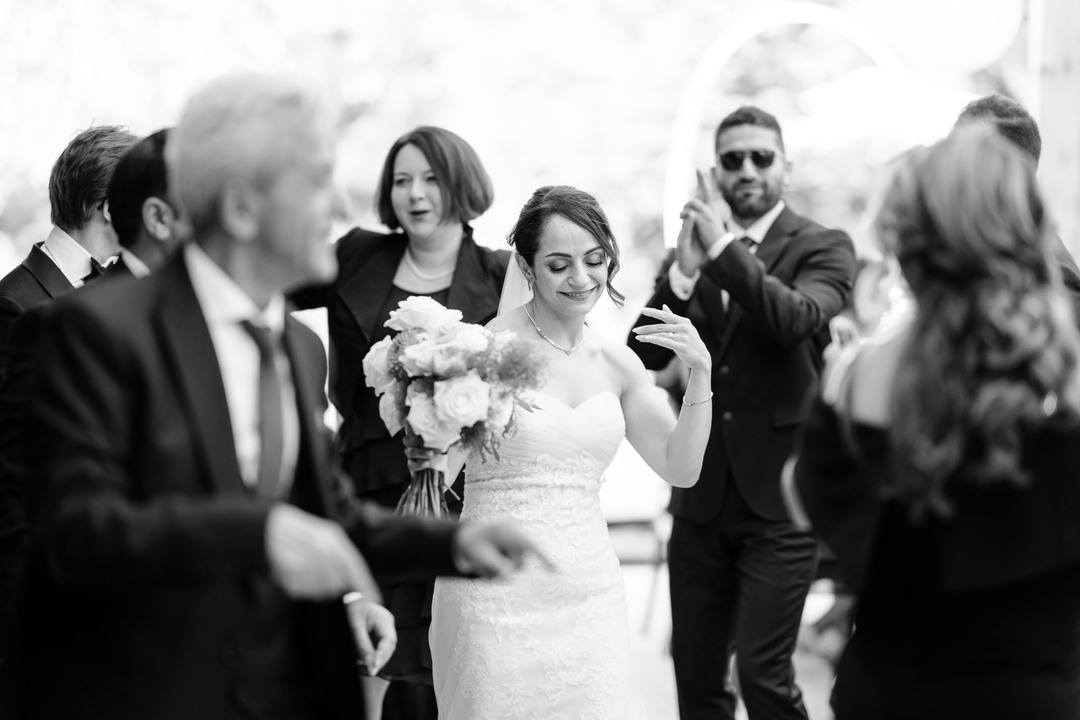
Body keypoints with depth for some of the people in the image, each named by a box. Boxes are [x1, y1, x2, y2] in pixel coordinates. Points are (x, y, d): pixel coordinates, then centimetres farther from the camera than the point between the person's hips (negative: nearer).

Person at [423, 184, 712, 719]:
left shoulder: (615, 362, 7)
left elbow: (680, 468, 9)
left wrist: (700, 372, -4)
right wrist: (426, 453, -28)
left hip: (590, 590, 5)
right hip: (499, 595, -5)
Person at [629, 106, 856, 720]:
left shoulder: (823, 248, -3)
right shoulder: (694, 247, 8)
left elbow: (796, 319, -24)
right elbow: (646, 357, -3)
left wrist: (725, 249, -24)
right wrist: (683, 272, -16)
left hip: (779, 497, -4)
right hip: (702, 497, 5)